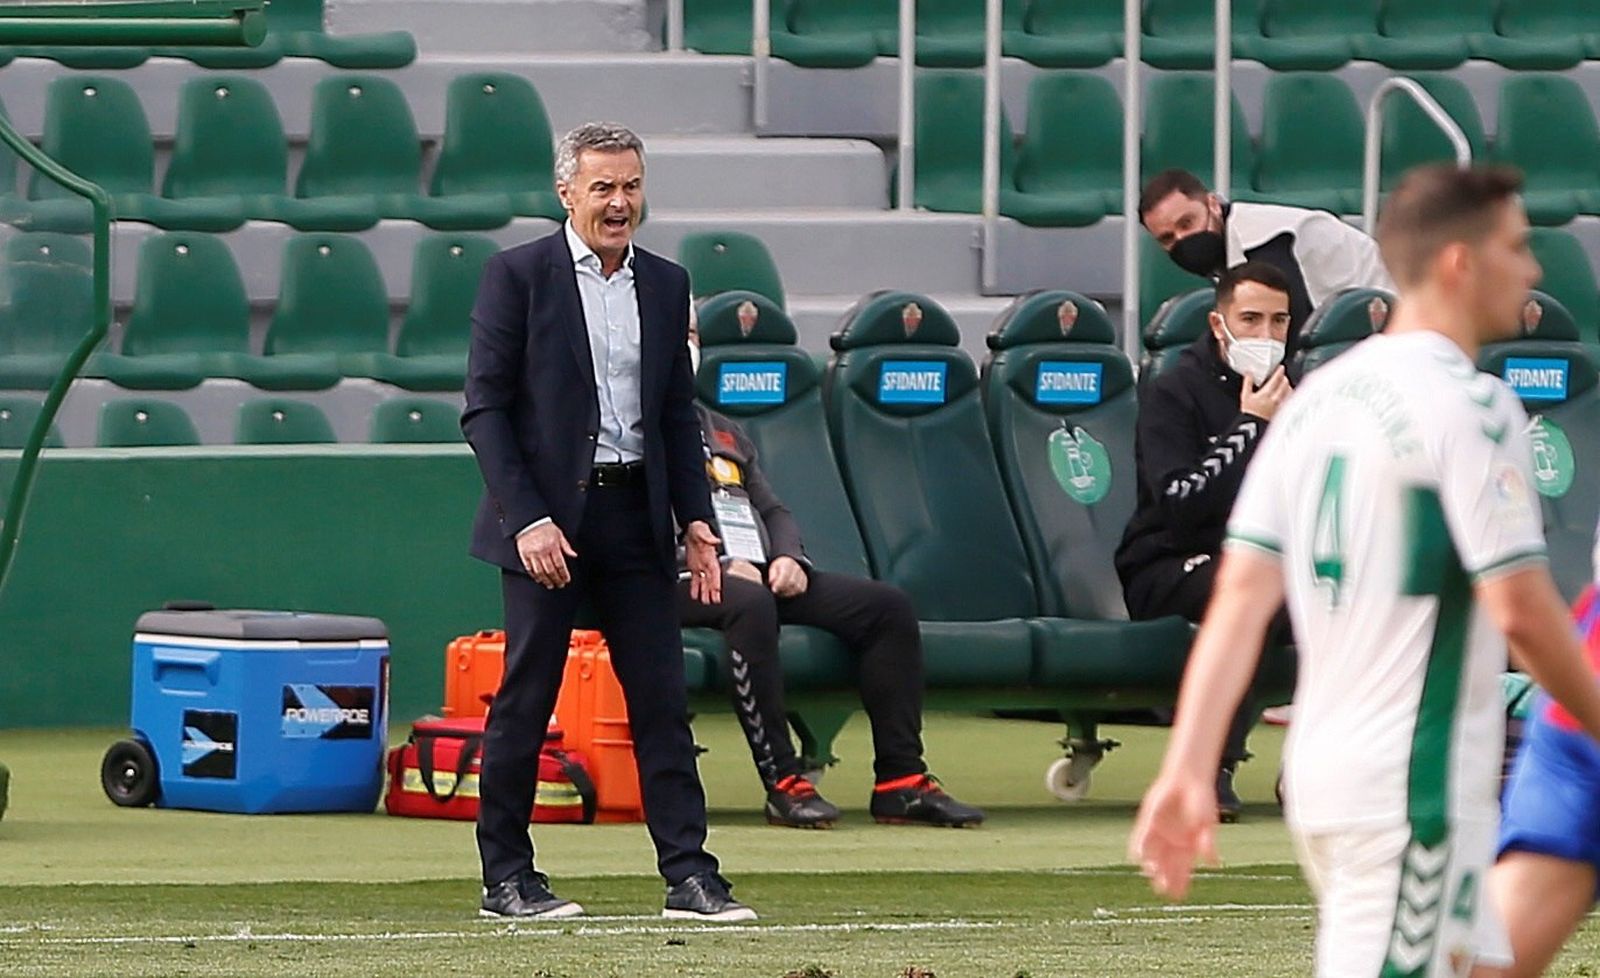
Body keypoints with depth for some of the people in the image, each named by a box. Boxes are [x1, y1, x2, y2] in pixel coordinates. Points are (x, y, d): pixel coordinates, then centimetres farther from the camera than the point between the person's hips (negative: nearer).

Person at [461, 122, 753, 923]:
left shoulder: (665, 285, 12)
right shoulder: (517, 276, -4)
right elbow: (485, 408, -7)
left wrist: (695, 521, 5)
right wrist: (527, 519, -15)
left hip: (635, 516, 5)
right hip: (548, 516, -4)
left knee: (661, 698, 1)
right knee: (525, 699, 0)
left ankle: (689, 873, 1)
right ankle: (505, 878, 8)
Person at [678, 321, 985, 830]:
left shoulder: (725, 432, 32)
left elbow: (773, 511, 26)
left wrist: (788, 558, 3)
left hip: (757, 571, 8)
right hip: (683, 579, -8)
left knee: (888, 606, -8)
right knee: (750, 603, -41)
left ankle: (900, 779, -12)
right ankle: (783, 782, -39)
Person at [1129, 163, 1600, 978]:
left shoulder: (1315, 397, 10)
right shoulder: (1470, 405, -13)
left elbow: (1241, 595, 6)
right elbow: (1521, 611, -15)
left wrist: (1188, 768, 3)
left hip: (1319, 777, 8)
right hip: (1416, 788, -8)